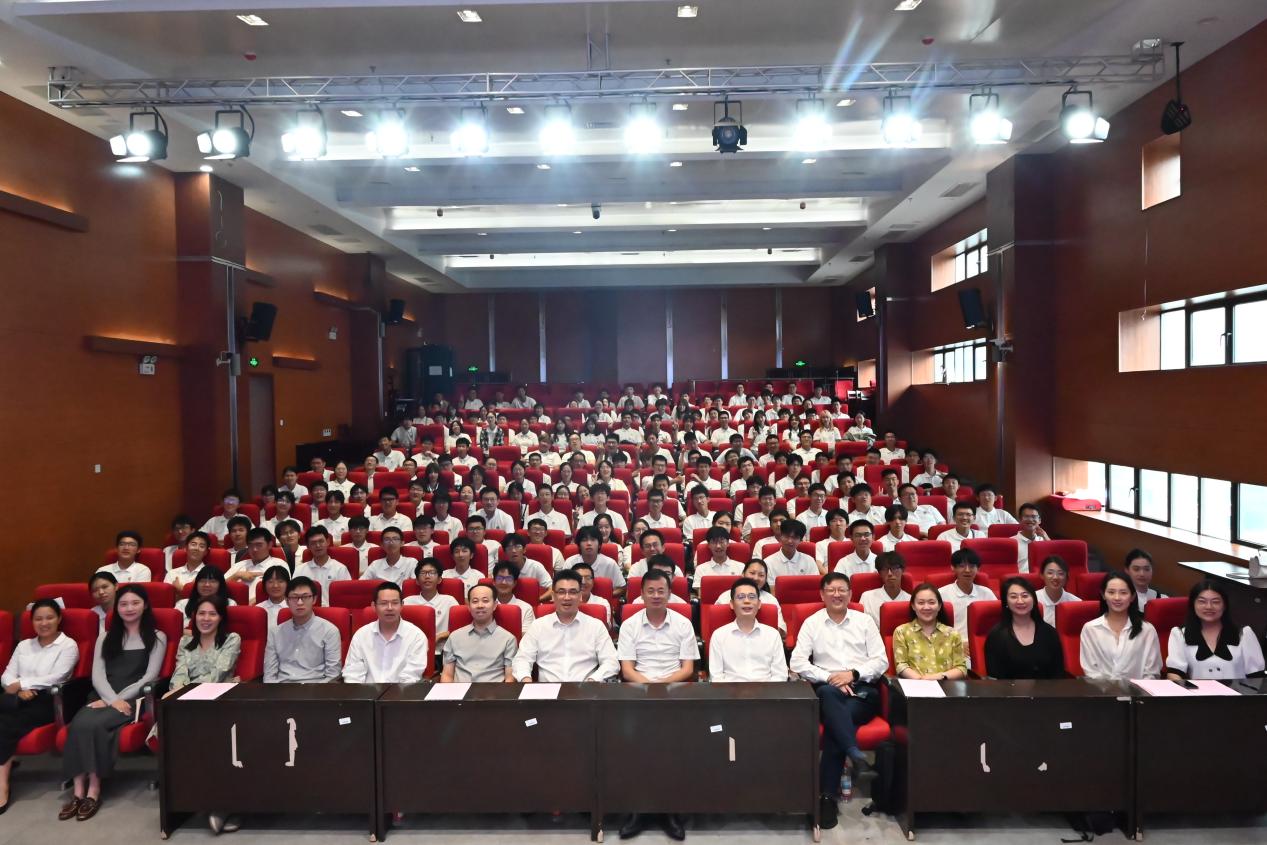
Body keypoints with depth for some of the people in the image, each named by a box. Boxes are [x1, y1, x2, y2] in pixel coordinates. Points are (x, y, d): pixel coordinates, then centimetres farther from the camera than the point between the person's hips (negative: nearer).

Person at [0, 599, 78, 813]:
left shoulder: (68, 645, 3)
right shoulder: (23, 645, 21)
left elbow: (56, 678, -8)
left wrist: (22, 683, -6)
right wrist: (20, 690, -9)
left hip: (46, 702, -5)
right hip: (19, 700, 5)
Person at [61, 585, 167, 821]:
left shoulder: (157, 637, 8)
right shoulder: (105, 638, 19)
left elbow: (149, 677, -1)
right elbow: (97, 676, 6)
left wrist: (121, 698, -13)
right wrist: (113, 699, -13)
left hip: (134, 699, -3)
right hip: (104, 698, 3)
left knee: (94, 724, -30)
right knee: (78, 724, -29)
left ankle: (93, 789, -22)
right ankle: (79, 790, -27)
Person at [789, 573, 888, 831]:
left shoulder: (865, 621, 11)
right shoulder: (811, 623, 9)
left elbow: (881, 661, 6)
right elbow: (797, 662, -1)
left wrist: (853, 674, -9)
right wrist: (829, 678, -12)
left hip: (863, 690, 0)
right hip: (828, 691, 0)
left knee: (835, 723, -29)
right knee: (828, 693, -38)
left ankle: (827, 795, -23)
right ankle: (855, 753, -43)